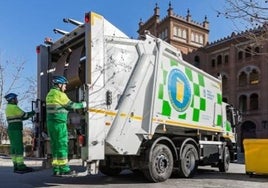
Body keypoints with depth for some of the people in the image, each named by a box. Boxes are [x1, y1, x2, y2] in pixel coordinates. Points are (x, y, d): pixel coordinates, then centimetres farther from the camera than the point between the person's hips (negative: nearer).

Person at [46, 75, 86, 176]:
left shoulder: (50, 94, 17)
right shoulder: (59, 94, -10)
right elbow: (70, 105, -6)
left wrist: (72, 108, 17)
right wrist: (82, 105, 7)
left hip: (50, 122, 9)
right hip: (59, 123, -9)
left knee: (55, 145, 10)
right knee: (62, 145, -4)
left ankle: (56, 169, 13)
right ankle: (64, 169, 0)